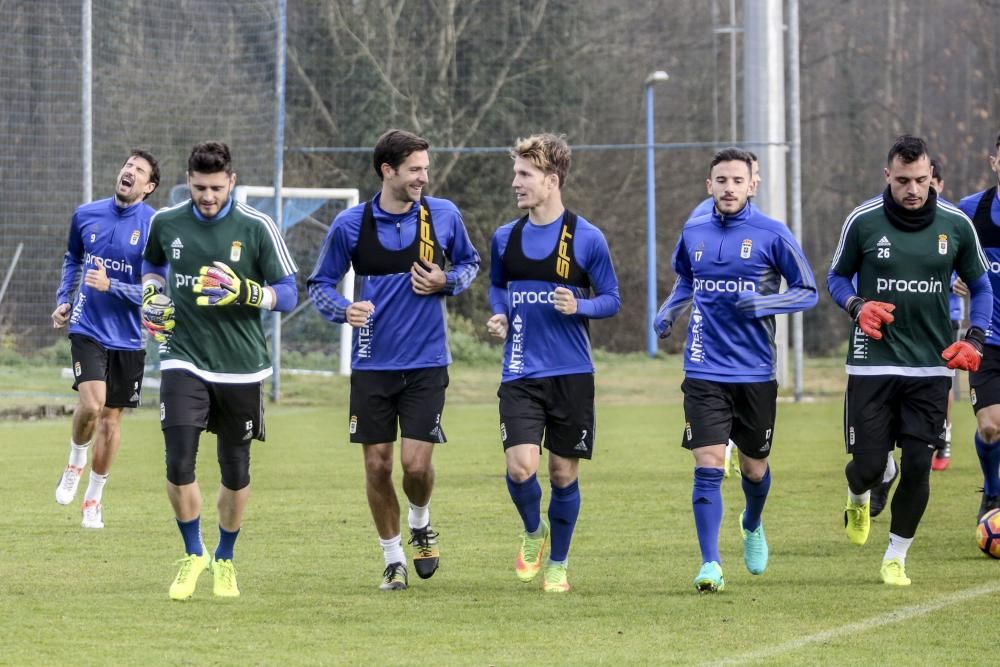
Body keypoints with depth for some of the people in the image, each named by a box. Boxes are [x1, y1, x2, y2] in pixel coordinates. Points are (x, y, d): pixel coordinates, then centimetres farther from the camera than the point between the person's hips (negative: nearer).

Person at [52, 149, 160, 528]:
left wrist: (110, 286, -22)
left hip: (127, 337, 0)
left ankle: (94, 498, 26)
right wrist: (64, 300, 11)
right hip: (87, 327, 0)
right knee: (91, 404, -20)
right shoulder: (86, 215, 2)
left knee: (111, 416, 9)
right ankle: (76, 462, 10)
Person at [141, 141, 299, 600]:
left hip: (240, 367, -1)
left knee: (235, 473, 8)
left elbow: (288, 294, -6)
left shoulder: (257, 228, -7)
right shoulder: (166, 223, 1)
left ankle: (224, 560, 30)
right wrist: (152, 293, 3)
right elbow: (152, 262, 24)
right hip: (183, 360, 1)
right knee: (179, 466, -12)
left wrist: (245, 292, -24)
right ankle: (193, 555, 10)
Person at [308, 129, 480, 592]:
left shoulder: (444, 215, -1)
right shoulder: (352, 224, -3)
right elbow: (320, 284, 7)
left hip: (426, 363, 0)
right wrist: (343, 310, -15)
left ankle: (420, 526, 24)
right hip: (372, 363, 0)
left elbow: (470, 262, 16)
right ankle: (393, 559, 20)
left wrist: (447, 282, -6)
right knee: (377, 465, 2)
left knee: (416, 464, -9)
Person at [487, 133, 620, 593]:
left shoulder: (586, 239, -4)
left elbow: (612, 300, 2)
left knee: (564, 473, 4)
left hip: (572, 374, -2)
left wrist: (578, 306, -18)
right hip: (521, 376, 2)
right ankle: (533, 531, 17)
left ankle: (557, 563, 22)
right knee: (520, 467, -14)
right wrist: (498, 315, 2)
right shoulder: (505, 238, 6)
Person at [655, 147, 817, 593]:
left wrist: (764, 303, -18)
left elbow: (808, 292, -1)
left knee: (754, 469, 13)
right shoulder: (693, 233, 5)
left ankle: (752, 526, 45)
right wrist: (668, 312, 7)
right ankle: (710, 564, -11)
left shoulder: (771, 234, -6)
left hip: (755, 372, -1)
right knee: (707, 468, -12)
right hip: (705, 373, 1)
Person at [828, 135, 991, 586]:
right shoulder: (863, 221, -4)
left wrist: (974, 339, -2)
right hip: (872, 363, -1)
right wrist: (857, 306, -11)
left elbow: (980, 286, 12)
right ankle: (858, 500, 36)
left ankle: (896, 557, 17)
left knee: (918, 467, -4)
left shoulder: (956, 225, 0)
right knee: (868, 465, -3)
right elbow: (837, 276, 10)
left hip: (932, 367, 1)